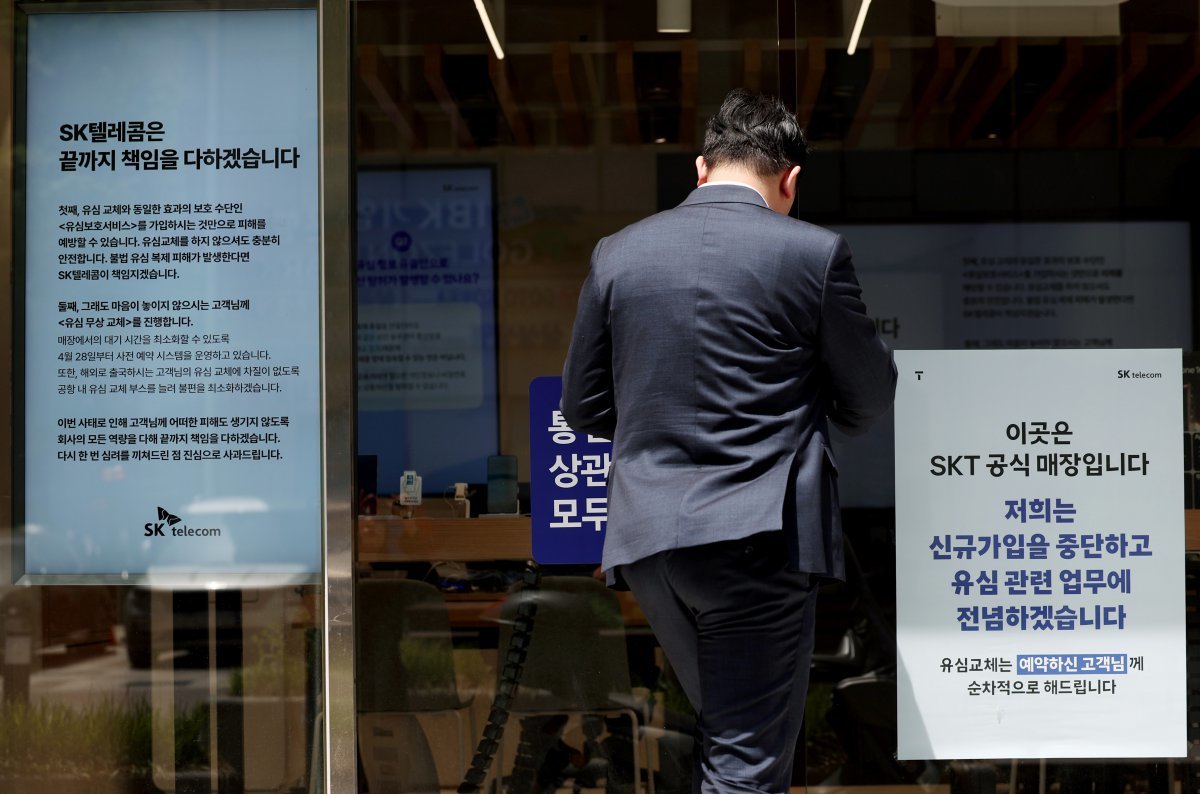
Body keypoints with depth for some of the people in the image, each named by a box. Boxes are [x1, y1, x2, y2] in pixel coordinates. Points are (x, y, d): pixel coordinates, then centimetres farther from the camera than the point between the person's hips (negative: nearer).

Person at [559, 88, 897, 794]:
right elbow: (872, 398, 4)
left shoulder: (618, 253, 4)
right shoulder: (814, 252, -5)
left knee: (724, 731, 22)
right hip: (762, 532, -4)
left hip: (647, 534, 5)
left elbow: (584, 406, 10)